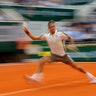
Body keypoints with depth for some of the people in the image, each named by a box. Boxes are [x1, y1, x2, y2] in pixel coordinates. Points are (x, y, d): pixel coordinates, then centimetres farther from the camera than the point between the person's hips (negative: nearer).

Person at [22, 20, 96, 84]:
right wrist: (27, 32, -15)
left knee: (76, 66, 3)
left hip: (63, 55, -2)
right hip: (54, 55, 2)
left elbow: (71, 38, -8)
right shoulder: (46, 36, -7)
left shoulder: (60, 34, -17)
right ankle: (36, 77, -20)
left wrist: (71, 45, -27)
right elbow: (34, 38, -3)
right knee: (42, 60, -21)